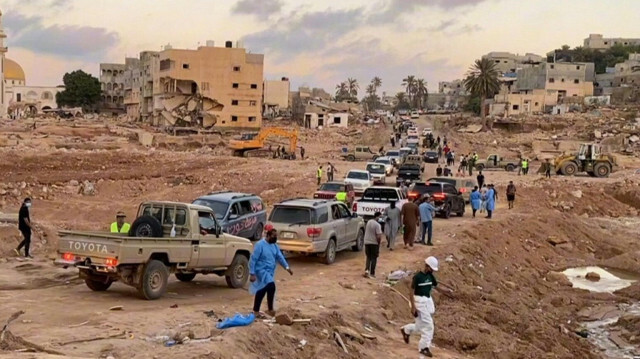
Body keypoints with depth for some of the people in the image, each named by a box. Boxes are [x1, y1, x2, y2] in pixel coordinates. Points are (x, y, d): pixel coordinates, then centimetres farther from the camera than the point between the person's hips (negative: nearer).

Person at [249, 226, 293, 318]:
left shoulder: (274, 245, 8)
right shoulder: (260, 245, -16)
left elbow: (280, 257, 5)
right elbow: (253, 259, -17)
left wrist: (287, 267, -10)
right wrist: (252, 274, -20)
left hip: (270, 272, 8)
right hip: (262, 271, -8)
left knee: (261, 291, 13)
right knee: (271, 286, -24)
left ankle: (256, 311, 23)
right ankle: (270, 310, -14)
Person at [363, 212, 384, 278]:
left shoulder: (368, 222, 4)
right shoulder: (377, 225, -18)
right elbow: (379, 236, -23)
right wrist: (379, 242, -5)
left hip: (367, 242, 6)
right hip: (374, 243, -6)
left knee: (368, 257, 17)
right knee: (374, 258, 6)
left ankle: (366, 270, -1)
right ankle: (372, 273, 8)